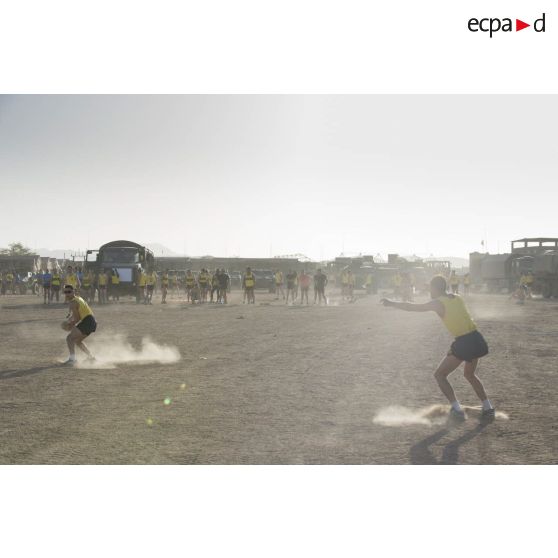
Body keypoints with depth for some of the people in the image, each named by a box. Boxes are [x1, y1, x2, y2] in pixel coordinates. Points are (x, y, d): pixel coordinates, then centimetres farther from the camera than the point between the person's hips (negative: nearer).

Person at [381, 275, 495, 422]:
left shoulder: (438, 303, -4)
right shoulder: (457, 298, 15)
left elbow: (412, 307, -2)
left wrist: (392, 303, 8)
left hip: (463, 343, -7)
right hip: (477, 339, 7)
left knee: (440, 375, 6)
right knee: (470, 374, 29)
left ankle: (457, 410, -3)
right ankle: (488, 409, 26)